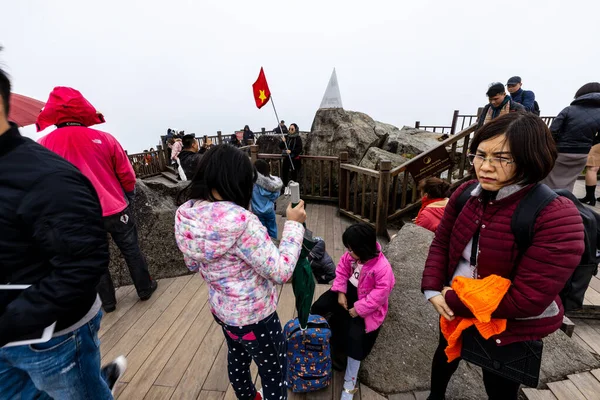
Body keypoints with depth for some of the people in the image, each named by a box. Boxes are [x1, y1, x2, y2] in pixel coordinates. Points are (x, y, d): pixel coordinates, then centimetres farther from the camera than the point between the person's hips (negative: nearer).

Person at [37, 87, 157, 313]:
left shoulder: (44, 145, -5)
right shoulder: (105, 139, -7)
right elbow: (126, 174, -2)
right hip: (115, 209, -1)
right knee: (132, 251, 16)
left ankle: (107, 302, 32)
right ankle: (145, 289, 30)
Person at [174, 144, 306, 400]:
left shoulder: (186, 213, -11)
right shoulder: (240, 220, -35)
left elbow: (193, 264, 4)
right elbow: (281, 272, -28)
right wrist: (294, 224, -19)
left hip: (221, 309, 8)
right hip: (254, 317, -8)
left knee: (237, 357, 34)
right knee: (274, 377, 19)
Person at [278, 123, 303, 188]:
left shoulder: (298, 138, -5)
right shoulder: (287, 137, 8)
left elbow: (299, 149, -12)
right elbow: (281, 147, 9)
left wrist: (291, 151, -23)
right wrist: (283, 142, -10)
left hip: (294, 158, -5)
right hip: (286, 158, 5)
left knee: (294, 174, 1)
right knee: (284, 172, 9)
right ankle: (285, 186, 24)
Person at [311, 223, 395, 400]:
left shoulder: (382, 267, -31)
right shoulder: (351, 255, -14)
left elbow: (380, 294, -27)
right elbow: (342, 270, -1)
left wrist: (359, 309, -24)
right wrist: (340, 292, -10)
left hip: (366, 304, -6)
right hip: (348, 291, 7)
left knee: (355, 336, -17)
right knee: (318, 306, 4)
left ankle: (349, 383, 3)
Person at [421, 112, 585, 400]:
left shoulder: (557, 218, -29)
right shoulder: (466, 193, -11)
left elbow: (527, 299, -30)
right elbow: (441, 243, -4)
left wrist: (454, 300, -24)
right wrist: (433, 289, -16)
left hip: (511, 327, -5)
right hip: (454, 311, 6)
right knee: (445, 355, 32)